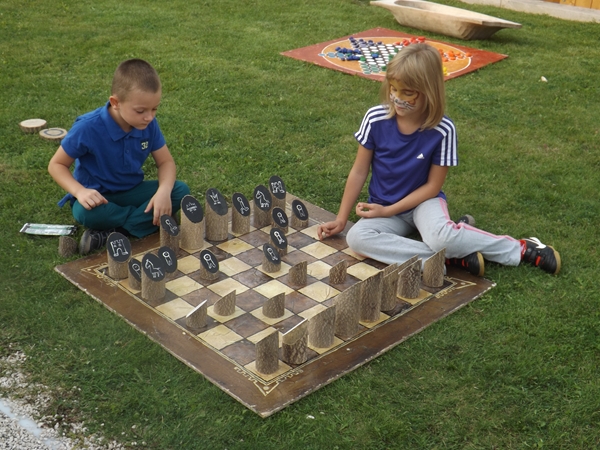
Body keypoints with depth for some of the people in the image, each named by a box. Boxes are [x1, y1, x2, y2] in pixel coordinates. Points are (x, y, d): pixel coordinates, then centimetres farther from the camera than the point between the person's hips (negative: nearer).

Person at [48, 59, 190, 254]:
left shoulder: (149, 124, -14)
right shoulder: (88, 128, -25)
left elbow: (165, 161, -5)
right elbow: (56, 165, -15)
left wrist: (164, 190, -27)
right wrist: (80, 191, -34)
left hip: (131, 191, 4)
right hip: (97, 197, -4)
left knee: (181, 191, -18)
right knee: (86, 213, -38)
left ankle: (110, 234, -23)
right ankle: (148, 220, -15)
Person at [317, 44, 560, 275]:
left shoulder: (442, 130, -19)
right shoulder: (376, 119, -14)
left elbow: (432, 186, -11)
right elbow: (359, 172, -4)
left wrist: (387, 211, -17)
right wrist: (341, 219, -3)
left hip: (423, 201, -3)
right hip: (382, 207, 3)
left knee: (439, 236, -37)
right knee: (356, 238, -29)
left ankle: (520, 248, -12)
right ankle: (455, 256, -25)